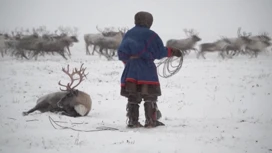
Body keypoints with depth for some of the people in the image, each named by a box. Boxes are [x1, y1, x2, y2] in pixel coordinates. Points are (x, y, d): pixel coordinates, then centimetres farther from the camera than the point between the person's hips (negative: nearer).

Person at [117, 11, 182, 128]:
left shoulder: (128, 34, 12)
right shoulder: (150, 35, -4)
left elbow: (122, 53, 12)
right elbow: (160, 52, -3)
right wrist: (172, 52, 12)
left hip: (131, 71, 5)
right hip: (146, 71, -5)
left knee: (133, 97, 8)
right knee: (150, 97, 2)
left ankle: (132, 121, 5)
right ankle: (151, 120, 0)